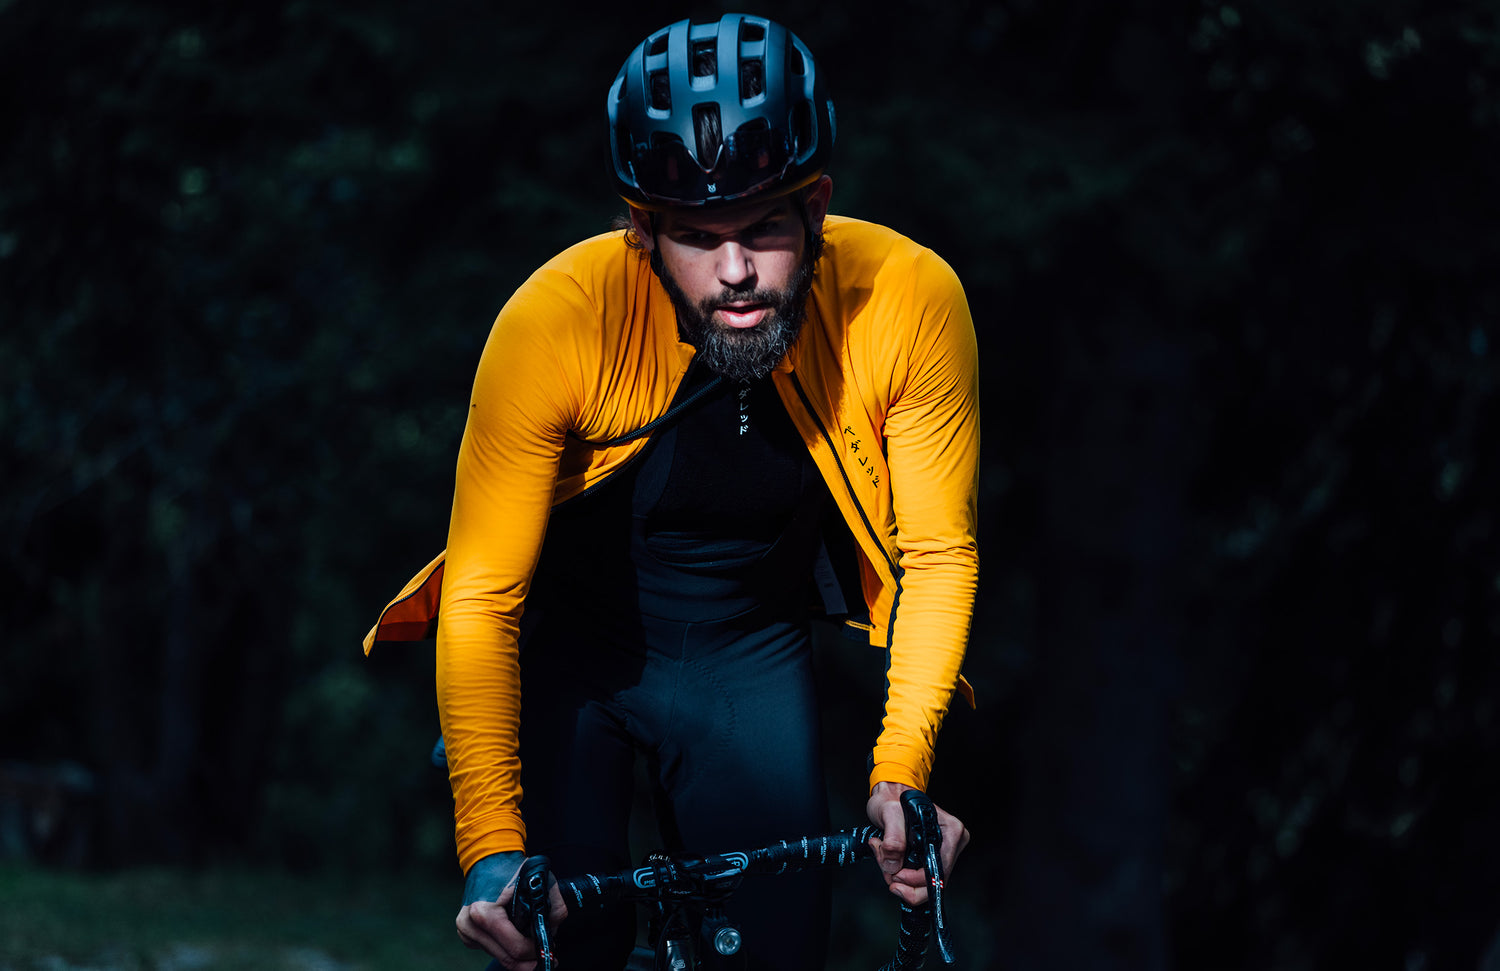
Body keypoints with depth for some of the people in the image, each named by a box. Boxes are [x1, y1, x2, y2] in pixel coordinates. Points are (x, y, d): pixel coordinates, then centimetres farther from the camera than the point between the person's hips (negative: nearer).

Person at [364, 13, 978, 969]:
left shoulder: (910, 300, -26)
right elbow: (481, 601, -27)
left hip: (751, 655, 2)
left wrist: (902, 769, -25)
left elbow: (938, 555, -13)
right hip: (571, 644, -2)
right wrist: (493, 853, -35)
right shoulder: (558, 319, -31)